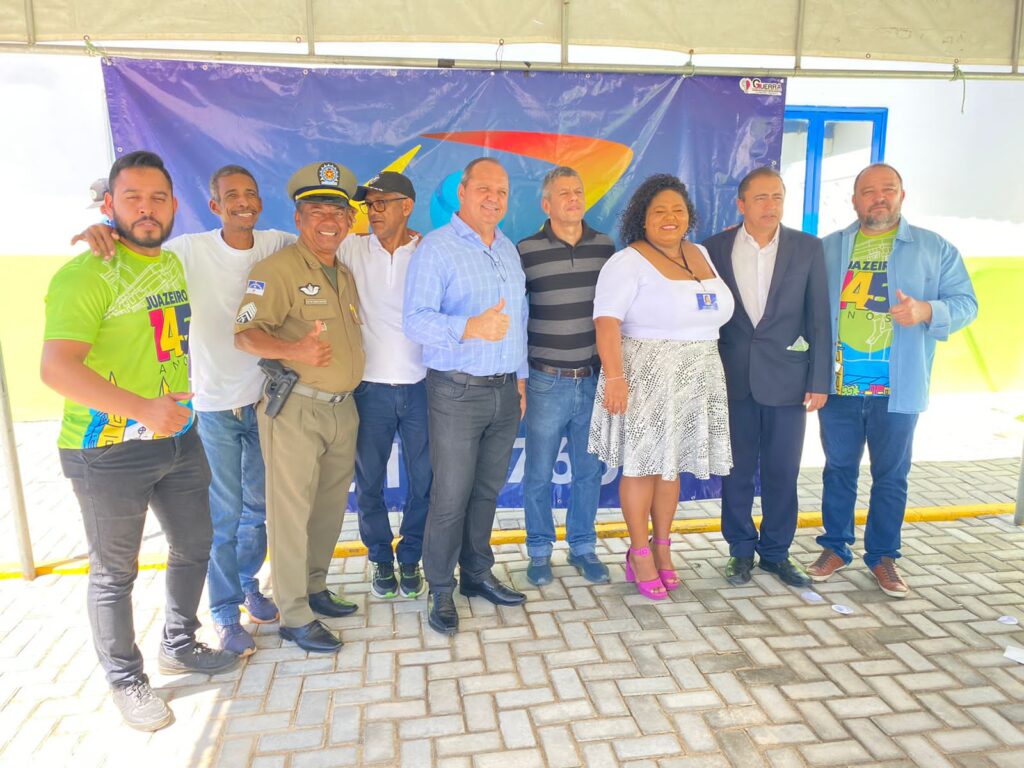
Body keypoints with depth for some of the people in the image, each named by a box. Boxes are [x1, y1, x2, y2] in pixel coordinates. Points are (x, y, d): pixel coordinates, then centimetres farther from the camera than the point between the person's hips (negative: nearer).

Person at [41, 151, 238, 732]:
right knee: (115, 573, 9)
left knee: (194, 548, 19)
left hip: (179, 439, 8)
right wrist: (143, 410, -33)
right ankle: (126, 680, 30)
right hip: (109, 452, -7)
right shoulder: (87, 275, -16)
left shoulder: (174, 264, 8)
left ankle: (179, 646, 41)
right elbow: (57, 368, -26)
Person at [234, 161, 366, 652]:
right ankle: (294, 617, 13)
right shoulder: (278, 268, -11)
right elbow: (245, 334, -19)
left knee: (330, 507, 16)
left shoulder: (344, 274, 14)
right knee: (292, 511, 0)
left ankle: (315, 589, 33)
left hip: (341, 406, 8)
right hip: (294, 408, -7)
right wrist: (292, 350, -35)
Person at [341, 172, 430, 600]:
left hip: (420, 384, -1)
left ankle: (410, 559, 31)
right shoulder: (352, 250, 1)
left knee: (424, 480, 9)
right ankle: (381, 559, 34)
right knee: (369, 482, 12)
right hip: (371, 385, 1)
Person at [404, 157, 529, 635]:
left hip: (505, 392, 6)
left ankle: (477, 574, 30)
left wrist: (521, 376, 17)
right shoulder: (436, 247, -7)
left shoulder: (508, 250, 15)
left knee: (487, 491, 14)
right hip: (458, 392, -6)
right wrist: (469, 328, -32)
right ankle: (441, 591, 16)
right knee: (451, 497, 0)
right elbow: (415, 321, -17)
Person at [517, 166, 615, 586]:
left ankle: (583, 547, 29)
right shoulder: (525, 251, -4)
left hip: (594, 380, 3)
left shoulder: (605, 246, 6)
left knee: (589, 472, 11)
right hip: (546, 382, -2)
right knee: (538, 474, 7)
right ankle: (539, 552, 26)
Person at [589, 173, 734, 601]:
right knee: (642, 464, 2)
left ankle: (662, 546, 27)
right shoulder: (628, 262, -9)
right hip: (646, 377, -6)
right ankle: (639, 553, 16)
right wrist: (614, 376, -29)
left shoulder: (701, 255, 12)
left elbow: (715, 313, 19)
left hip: (696, 380, 6)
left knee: (672, 463, 13)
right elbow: (607, 321, -19)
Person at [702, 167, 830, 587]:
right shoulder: (715, 248, 1)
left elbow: (819, 318, 1)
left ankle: (776, 552, 25)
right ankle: (741, 550, 25)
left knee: (782, 472, 8)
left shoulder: (808, 248, 1)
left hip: (787, 378, 0)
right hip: (732, 377, 0)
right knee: (736, 470, 8)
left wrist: (819, 380, -3)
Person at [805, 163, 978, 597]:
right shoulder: (829, 248, 8)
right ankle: (835, 548, 26)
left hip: (898, 388, -1)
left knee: (891, 475, 9)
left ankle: (882, 556, 24)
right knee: (839, 468, 11)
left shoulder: (935, 249, 4)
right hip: (838, 384, 1)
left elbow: (965, 303, 1)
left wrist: (927, 310, -21)